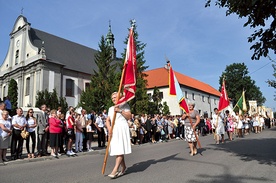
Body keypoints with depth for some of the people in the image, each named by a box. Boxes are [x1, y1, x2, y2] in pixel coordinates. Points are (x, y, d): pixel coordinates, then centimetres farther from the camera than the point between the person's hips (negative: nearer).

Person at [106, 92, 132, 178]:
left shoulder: (124, 105, 7)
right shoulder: (111, 108, 21)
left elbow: (129, 116, -3)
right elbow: (108, 120, 13)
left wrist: (120, 111, -12)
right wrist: (109, 128, -4)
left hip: (122, 129, -6)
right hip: (114, 130, 6)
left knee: (120, 149, -13)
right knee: (116, 149, 7)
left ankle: (115, 170, -18)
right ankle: (123, 167, 20)